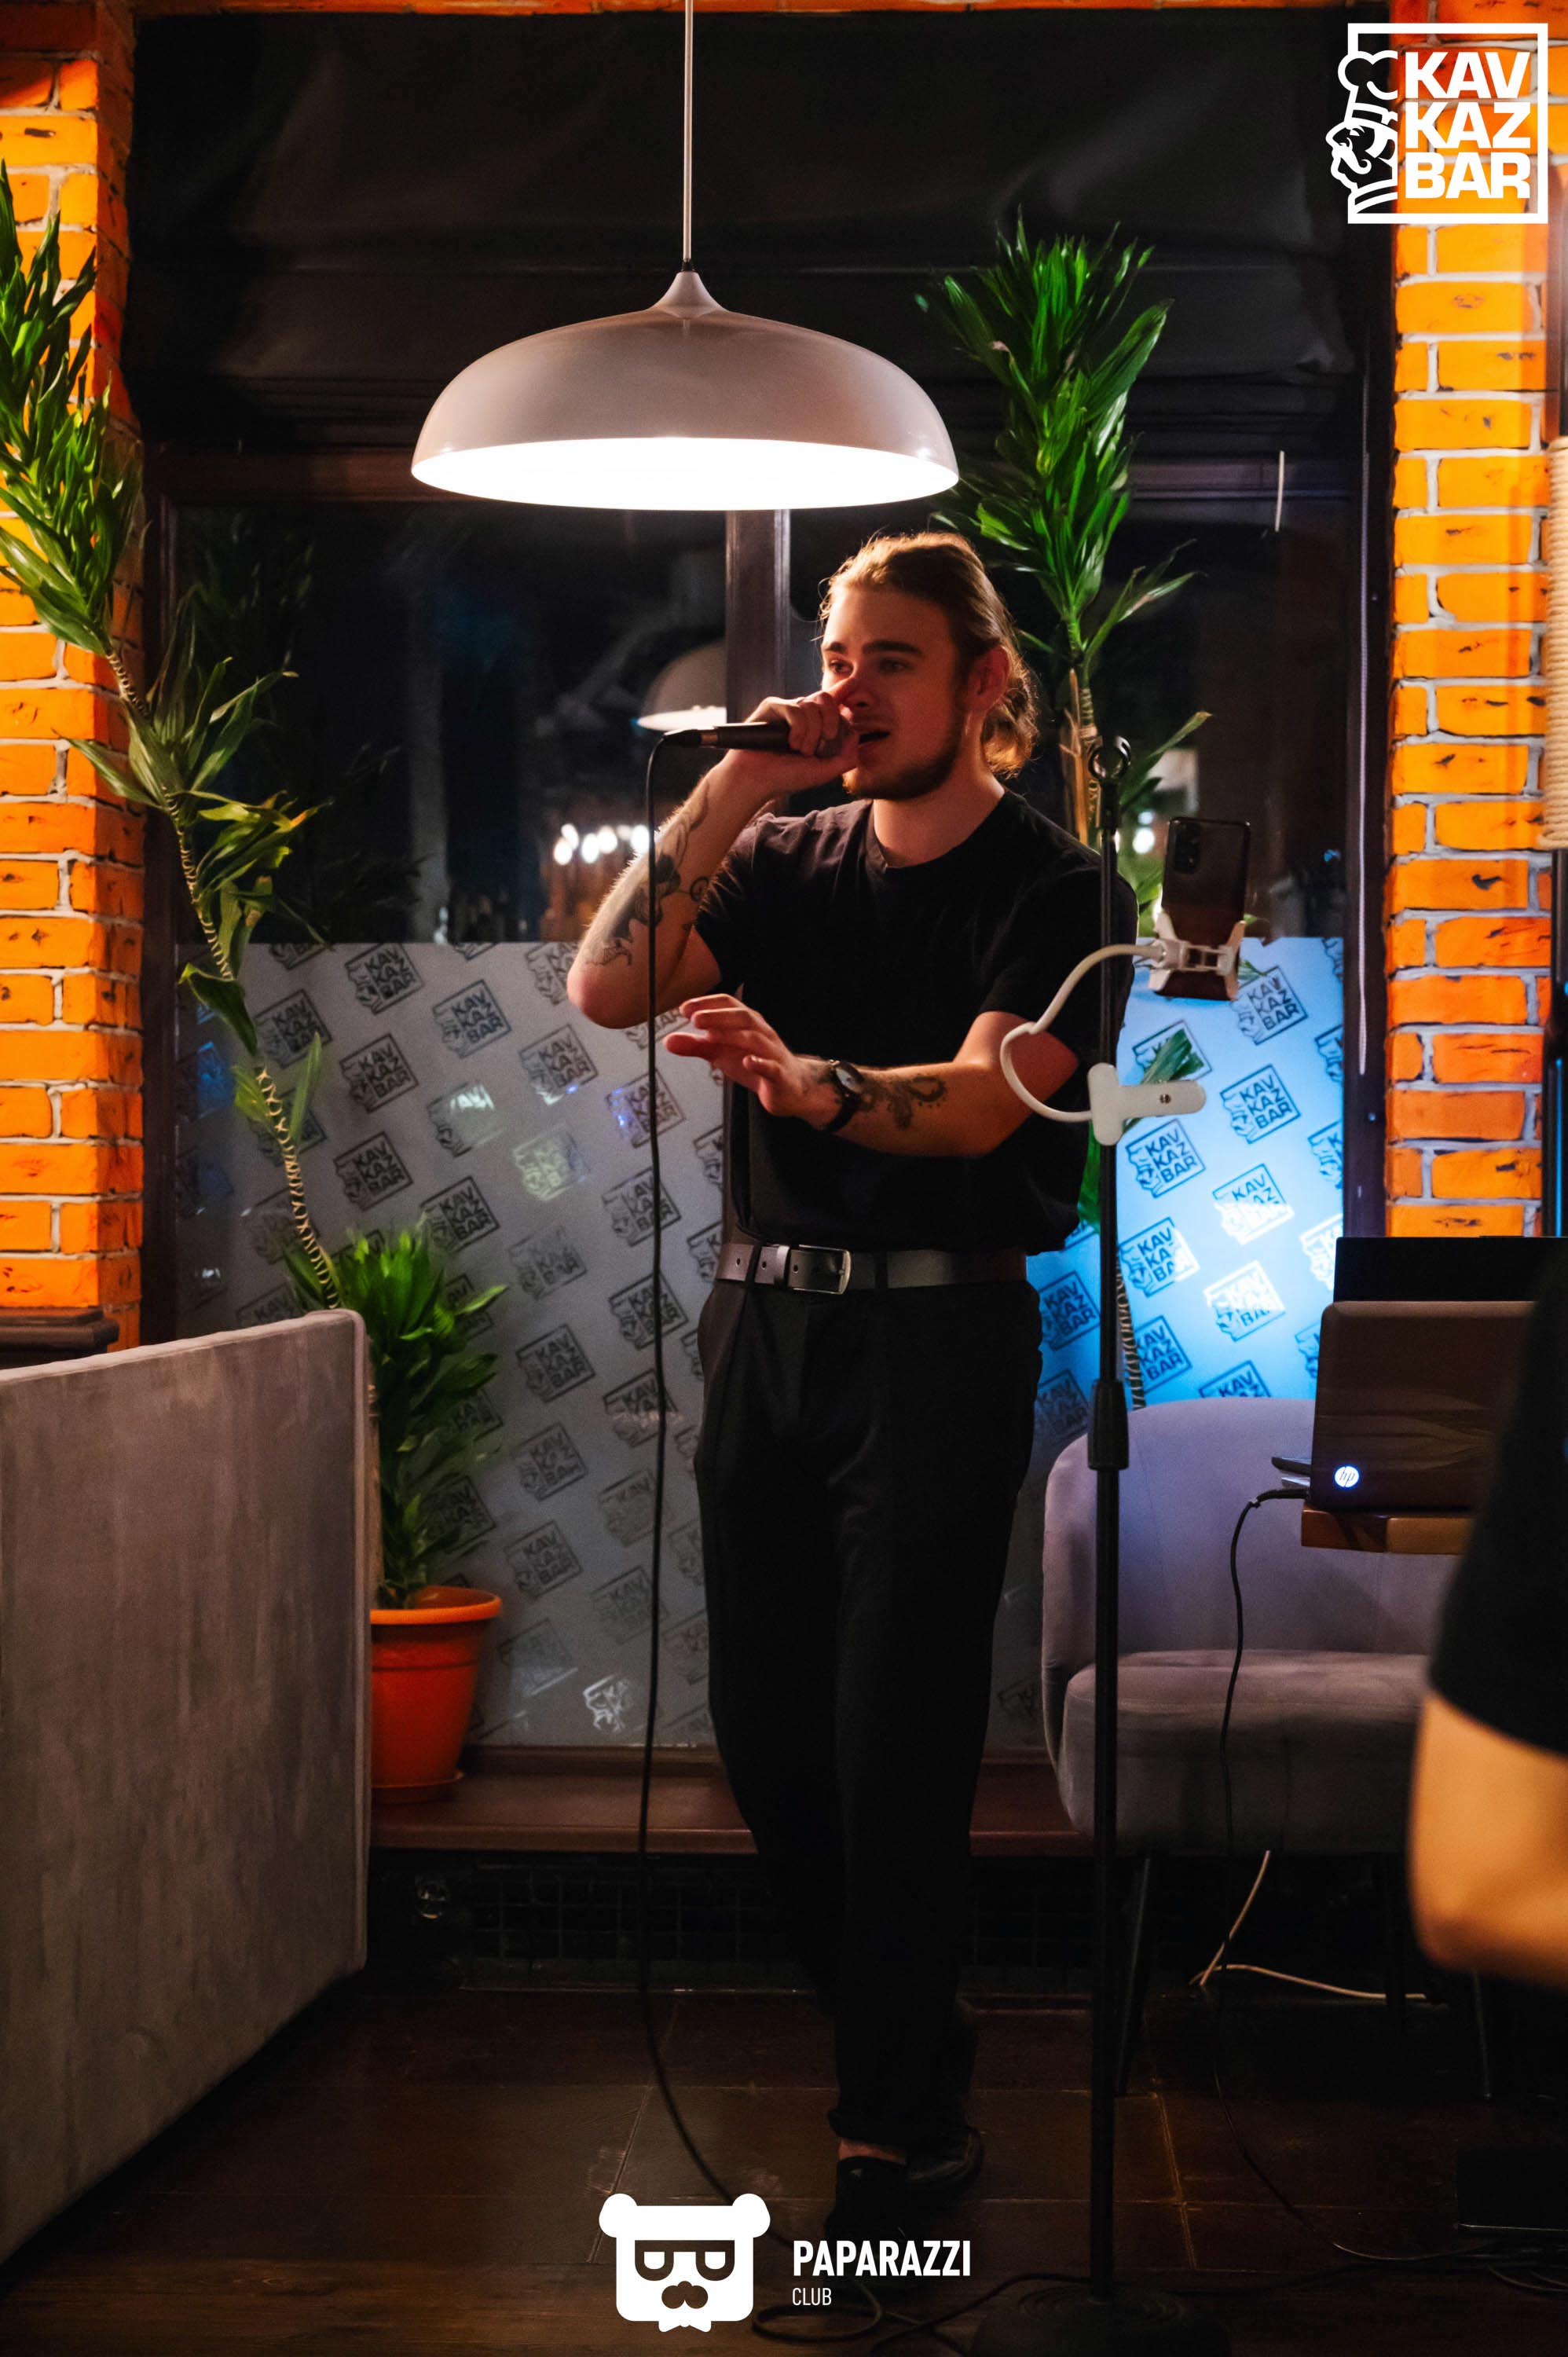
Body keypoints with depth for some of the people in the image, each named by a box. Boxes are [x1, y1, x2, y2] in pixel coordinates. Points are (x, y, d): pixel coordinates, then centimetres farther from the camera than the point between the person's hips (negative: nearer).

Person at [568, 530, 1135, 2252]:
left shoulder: (1050, 888, -1)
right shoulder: (783, 863, 13)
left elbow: (977, 1103, -17)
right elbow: (604, 988, -2)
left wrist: (804, 1080, -37)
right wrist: (731, 792, -8)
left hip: (933, 1333, -5)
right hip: (763, 1321, 5)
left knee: (894, 1738, -7)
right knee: (765, 1731, 8)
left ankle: (900, 2126, 4)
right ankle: (909, 2052, 26)